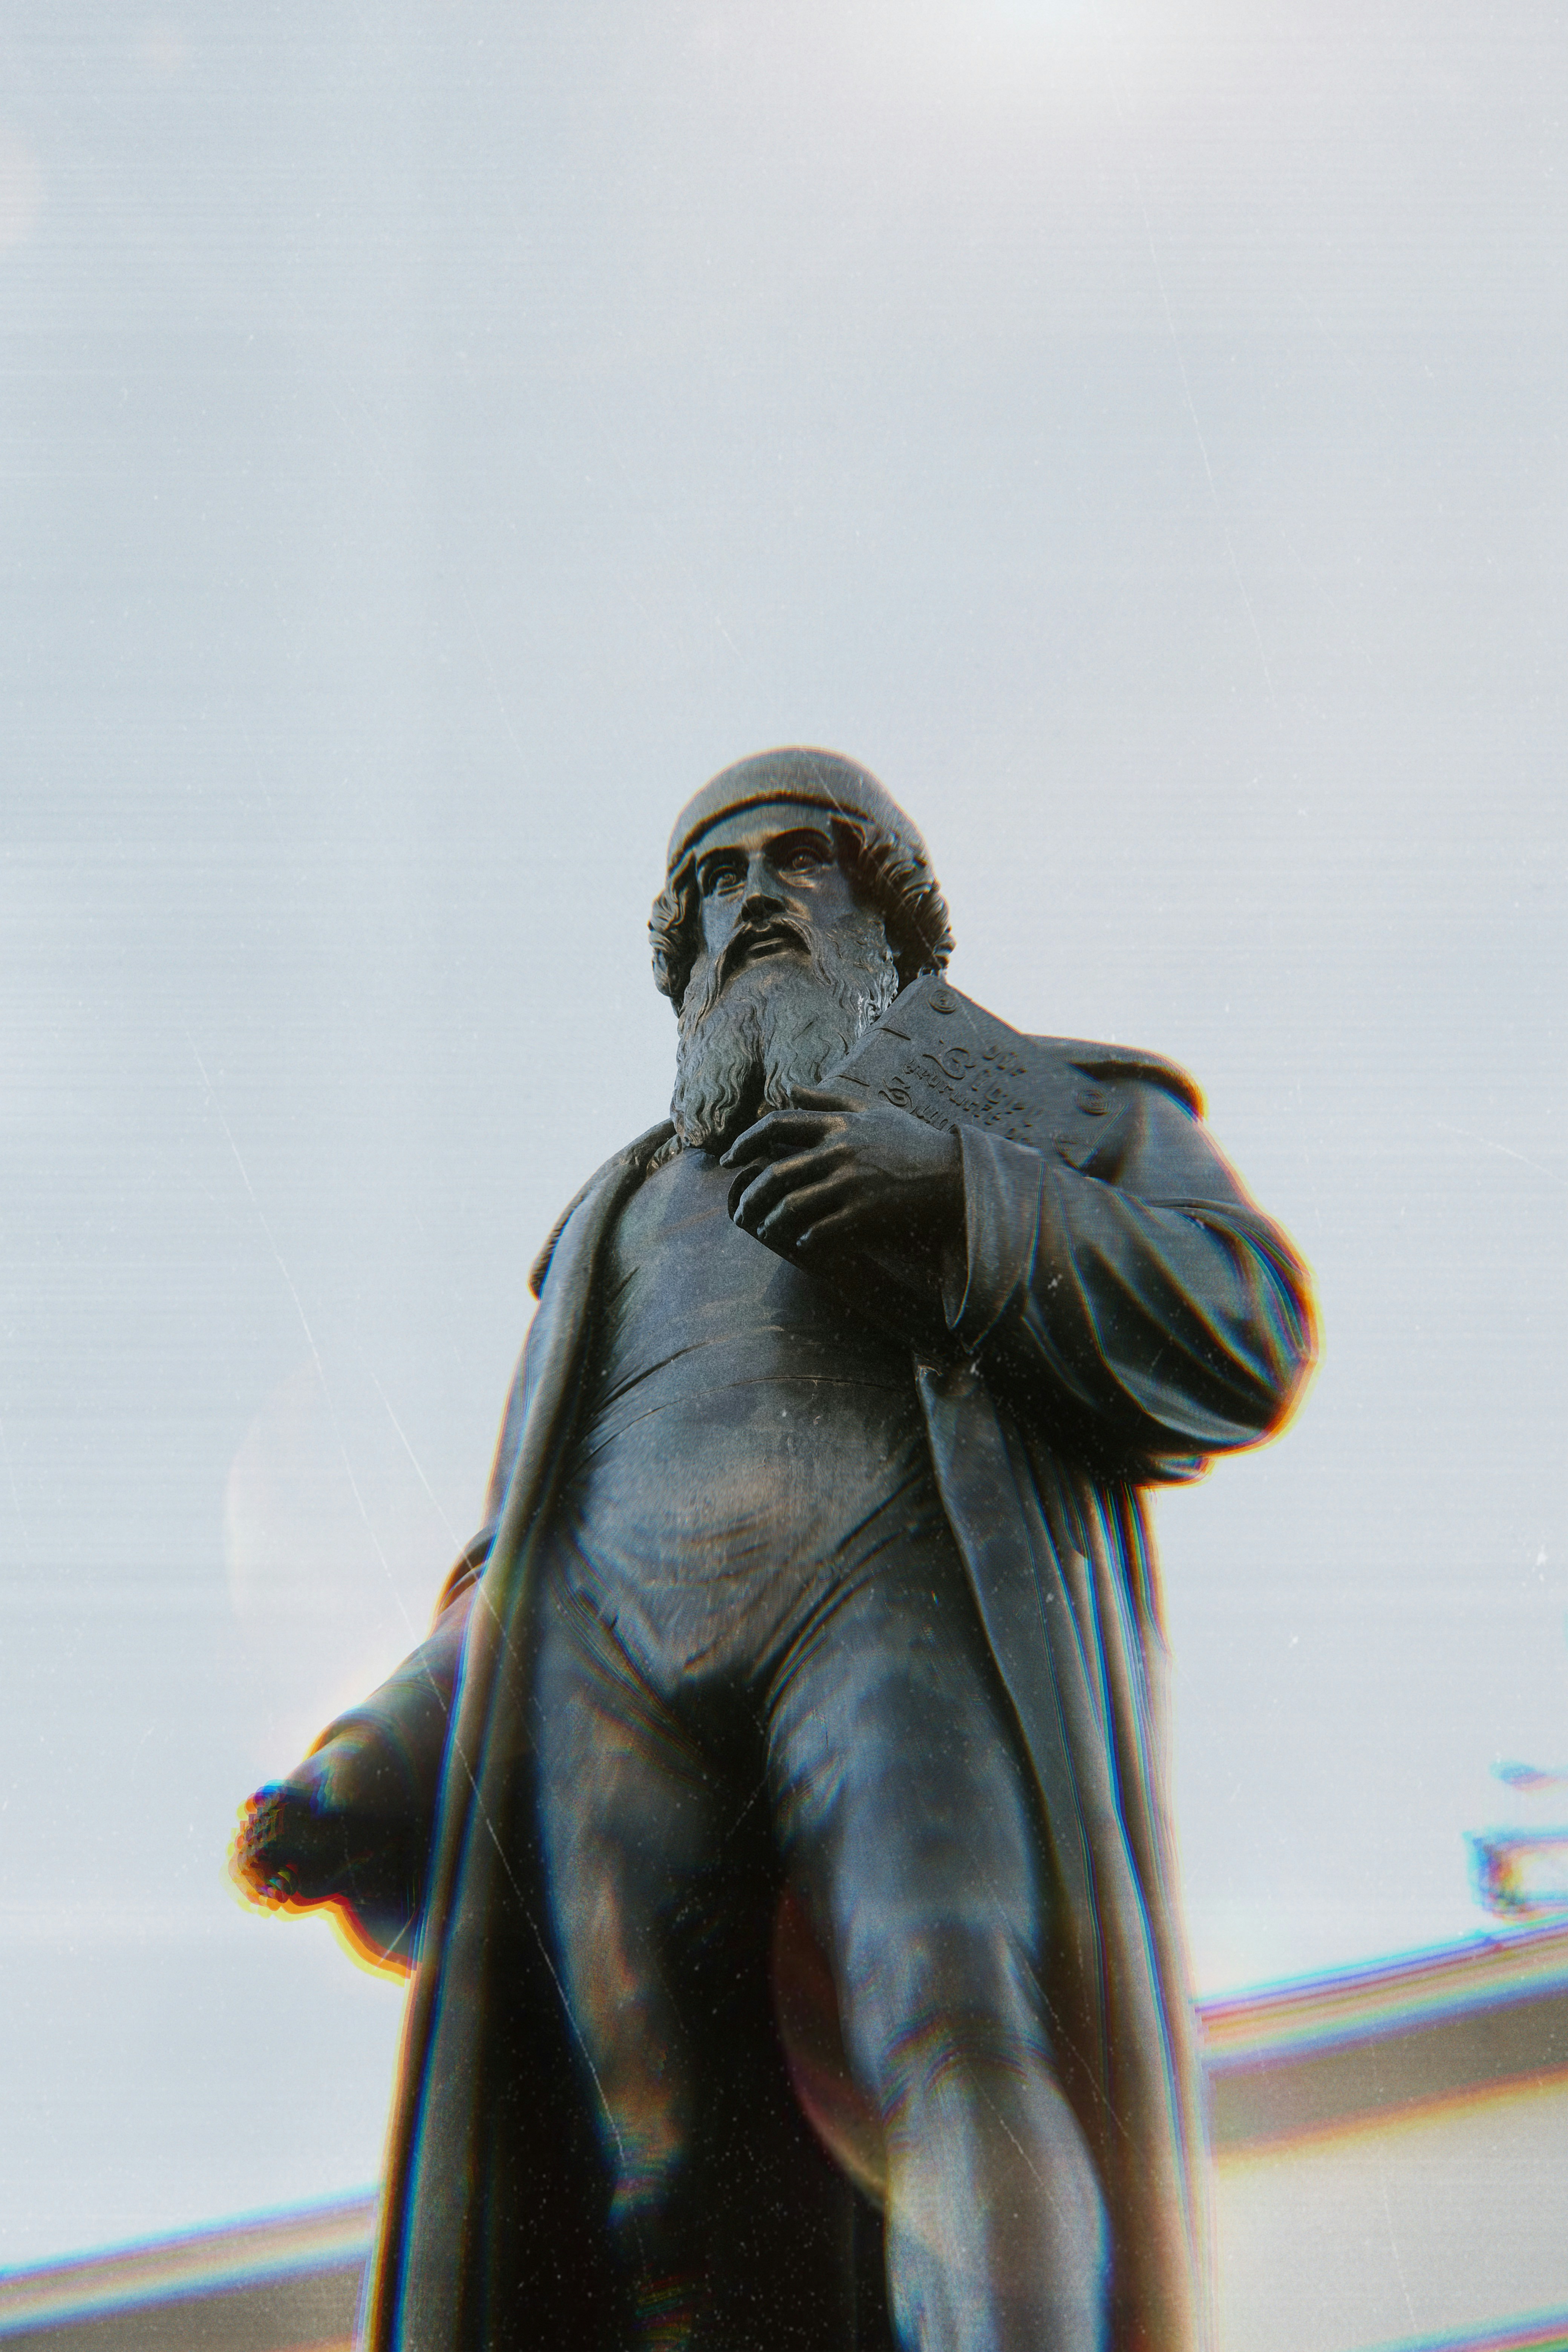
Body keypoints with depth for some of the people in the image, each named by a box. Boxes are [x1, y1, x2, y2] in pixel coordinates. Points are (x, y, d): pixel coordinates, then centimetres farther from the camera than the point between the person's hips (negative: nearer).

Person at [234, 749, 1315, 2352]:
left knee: (954, 2029, -31)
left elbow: (1248, 1340, 8)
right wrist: (379, 1772, 16)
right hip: (612, 1666, 3)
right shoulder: (620, 1214, 38)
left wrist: (962, 1203, -6)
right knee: (677, 2214, -16)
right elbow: (519, 1553, 33)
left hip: (906, 1604, -3)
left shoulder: (1050, 1106, 27)